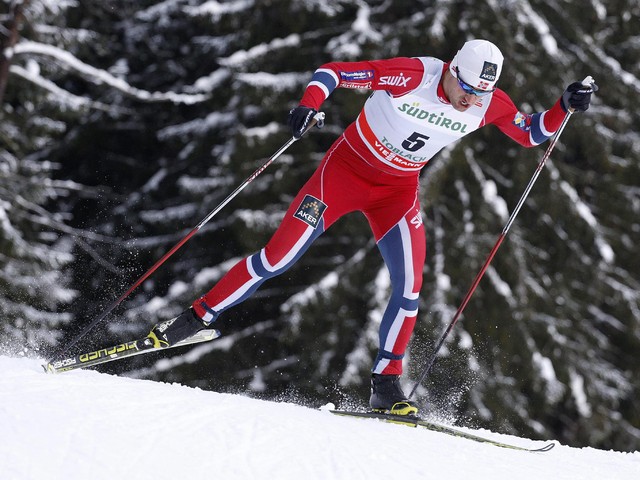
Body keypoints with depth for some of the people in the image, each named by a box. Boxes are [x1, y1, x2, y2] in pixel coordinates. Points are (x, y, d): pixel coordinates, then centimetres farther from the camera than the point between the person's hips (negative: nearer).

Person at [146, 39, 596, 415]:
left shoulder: (489, 104, -13)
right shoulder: (412, 75, -26)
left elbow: (531, 133, 3)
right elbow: (332, 71, -20)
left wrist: (565, 107, -15)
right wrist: (309, 103, -39)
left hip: (399, 189, 4)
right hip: (347, 167, -4)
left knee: (409, 284, -10)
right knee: (279, 256, -8)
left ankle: (387, 382, 4)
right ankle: (198, 317, 5)